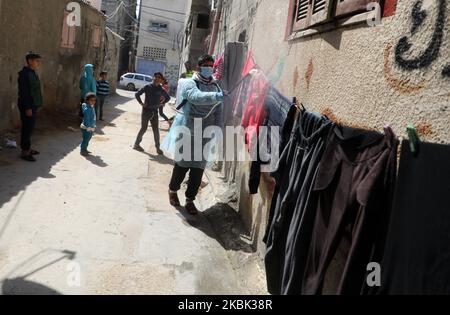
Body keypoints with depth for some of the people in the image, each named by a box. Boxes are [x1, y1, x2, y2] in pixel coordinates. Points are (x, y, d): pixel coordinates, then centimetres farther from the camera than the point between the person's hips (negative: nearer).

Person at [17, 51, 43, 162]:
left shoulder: (33, 73, 13)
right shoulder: (24, 74, -15)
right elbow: (24, 92, -19)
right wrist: (27, 108, -21)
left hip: (33, 105, 9)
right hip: (27, 106, -9)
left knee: (30, 128, 16)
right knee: (27, 128, -4)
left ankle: (27, 148, 27)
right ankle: (25, 152, 3)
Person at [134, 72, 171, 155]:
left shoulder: (161, 90, 5)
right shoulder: (147, 87, -5)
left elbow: (168, 97, 21)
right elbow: (137, 94, -2)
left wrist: (162, 103, 9)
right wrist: (141, 103, -8)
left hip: (155, 111, 3)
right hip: (146, 110, -3)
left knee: (156, 130, 4)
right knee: (144, 128, 2)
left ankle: (158, 147, 12)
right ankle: (136, 144, 17)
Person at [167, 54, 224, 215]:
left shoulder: (216, 87, 11)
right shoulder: (189, 83, -5)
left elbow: (219, 112, 10)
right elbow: (197, 97, -28)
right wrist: (219, 96, -41)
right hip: (187, 133, -4)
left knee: (198, 169, 5)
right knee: (182, 165, 6)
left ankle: (190, 200, 18)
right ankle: (173, 190, 31)